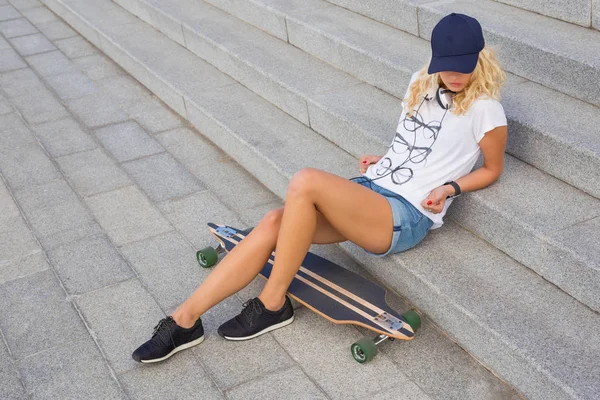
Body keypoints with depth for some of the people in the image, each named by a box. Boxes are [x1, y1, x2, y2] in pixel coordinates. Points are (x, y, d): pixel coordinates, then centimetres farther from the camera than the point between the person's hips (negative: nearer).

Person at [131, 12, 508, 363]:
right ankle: (184, 321, -14)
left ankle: (273, 304, -15)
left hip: (405, 217, -7)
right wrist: (387, 160, 11)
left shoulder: (484, 108, -7)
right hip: (368, 191, 7)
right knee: (273, 222, -16)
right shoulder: (421, 84, 13)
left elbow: (492, 168, 5)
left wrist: (449, 188, -9)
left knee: (306, 181, -31)